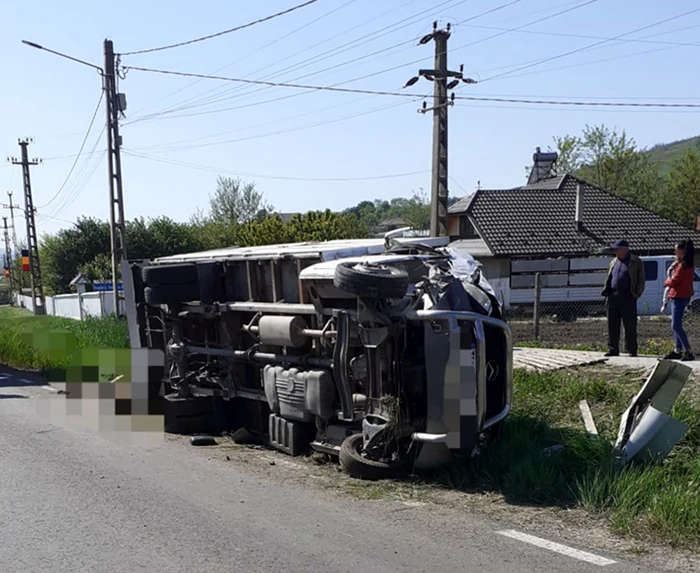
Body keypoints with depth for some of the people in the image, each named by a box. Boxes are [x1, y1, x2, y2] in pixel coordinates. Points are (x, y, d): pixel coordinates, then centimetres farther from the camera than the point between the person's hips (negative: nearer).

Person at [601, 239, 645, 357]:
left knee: (630, 326, -2)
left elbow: (641, 280, 3)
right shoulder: (613, 262, 19)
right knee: (612, 325, 4)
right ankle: (613, 349, 10)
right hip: (613, 296, 5)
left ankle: (632, 351, 3)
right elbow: (608, 279, 24)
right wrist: (606, 292, 11)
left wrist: (637, 294, -7)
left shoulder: (636, 262, 3)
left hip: (627, 298, -5)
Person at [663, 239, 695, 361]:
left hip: (679, 297, -11)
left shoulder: (683, 265, -18)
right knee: (676, 325, 15)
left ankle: (689, 352, -12)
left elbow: (674, 281, -18)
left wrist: (667, 282, 3)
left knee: (676, 326, -11)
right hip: (680, 296, 11)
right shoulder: (689, 264, 12)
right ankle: (678, 350, 20)